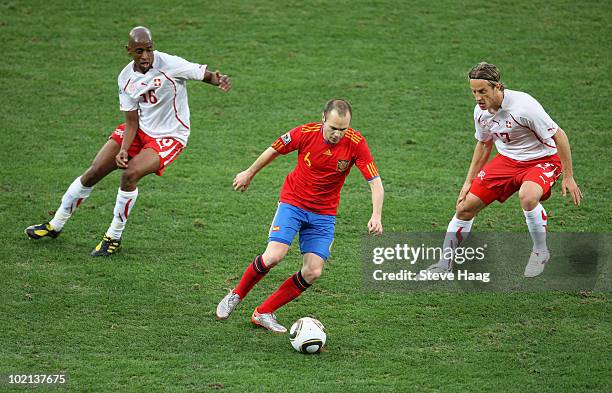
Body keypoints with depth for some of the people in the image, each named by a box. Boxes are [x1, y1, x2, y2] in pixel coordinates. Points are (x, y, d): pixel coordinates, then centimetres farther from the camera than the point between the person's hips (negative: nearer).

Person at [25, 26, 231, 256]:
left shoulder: (169, 65, -21)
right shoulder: (126, 78, -5)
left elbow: (204, 74, -24)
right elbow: (132, 121, -2)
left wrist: (217, 79, -49)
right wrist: (124, 149, -18)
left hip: (169, 137, -5)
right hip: (140, 131, 5)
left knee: (130, 173, -27)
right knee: (94, 172, -1)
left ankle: (114, 237, -8)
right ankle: (55, 225, 19)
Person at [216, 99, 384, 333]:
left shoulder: (355, 143, -17)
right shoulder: (306, 133, -17)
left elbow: (375, 182, -15)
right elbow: (274, 150, 2)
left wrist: (376, 216, -31)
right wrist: (249, 173, 15)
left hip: (324, 213, 2)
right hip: (293, 202, -2)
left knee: (313, 272, -9)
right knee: (274, 255, -22)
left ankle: (264, 312, 8)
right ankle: (236, 295, 5)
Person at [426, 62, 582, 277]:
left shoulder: (523, 106, -29)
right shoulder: (481, 111, -7)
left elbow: (559, 136, -20)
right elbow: (484, 145, 13)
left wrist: (568, 177, -18)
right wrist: (469, 182, 13)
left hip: (542, 160, -6)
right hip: (507, 160, 6)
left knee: (527, 196, -38)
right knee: (465, 207, -1)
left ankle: (540, 252, -13)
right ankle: (445, 263, 17)